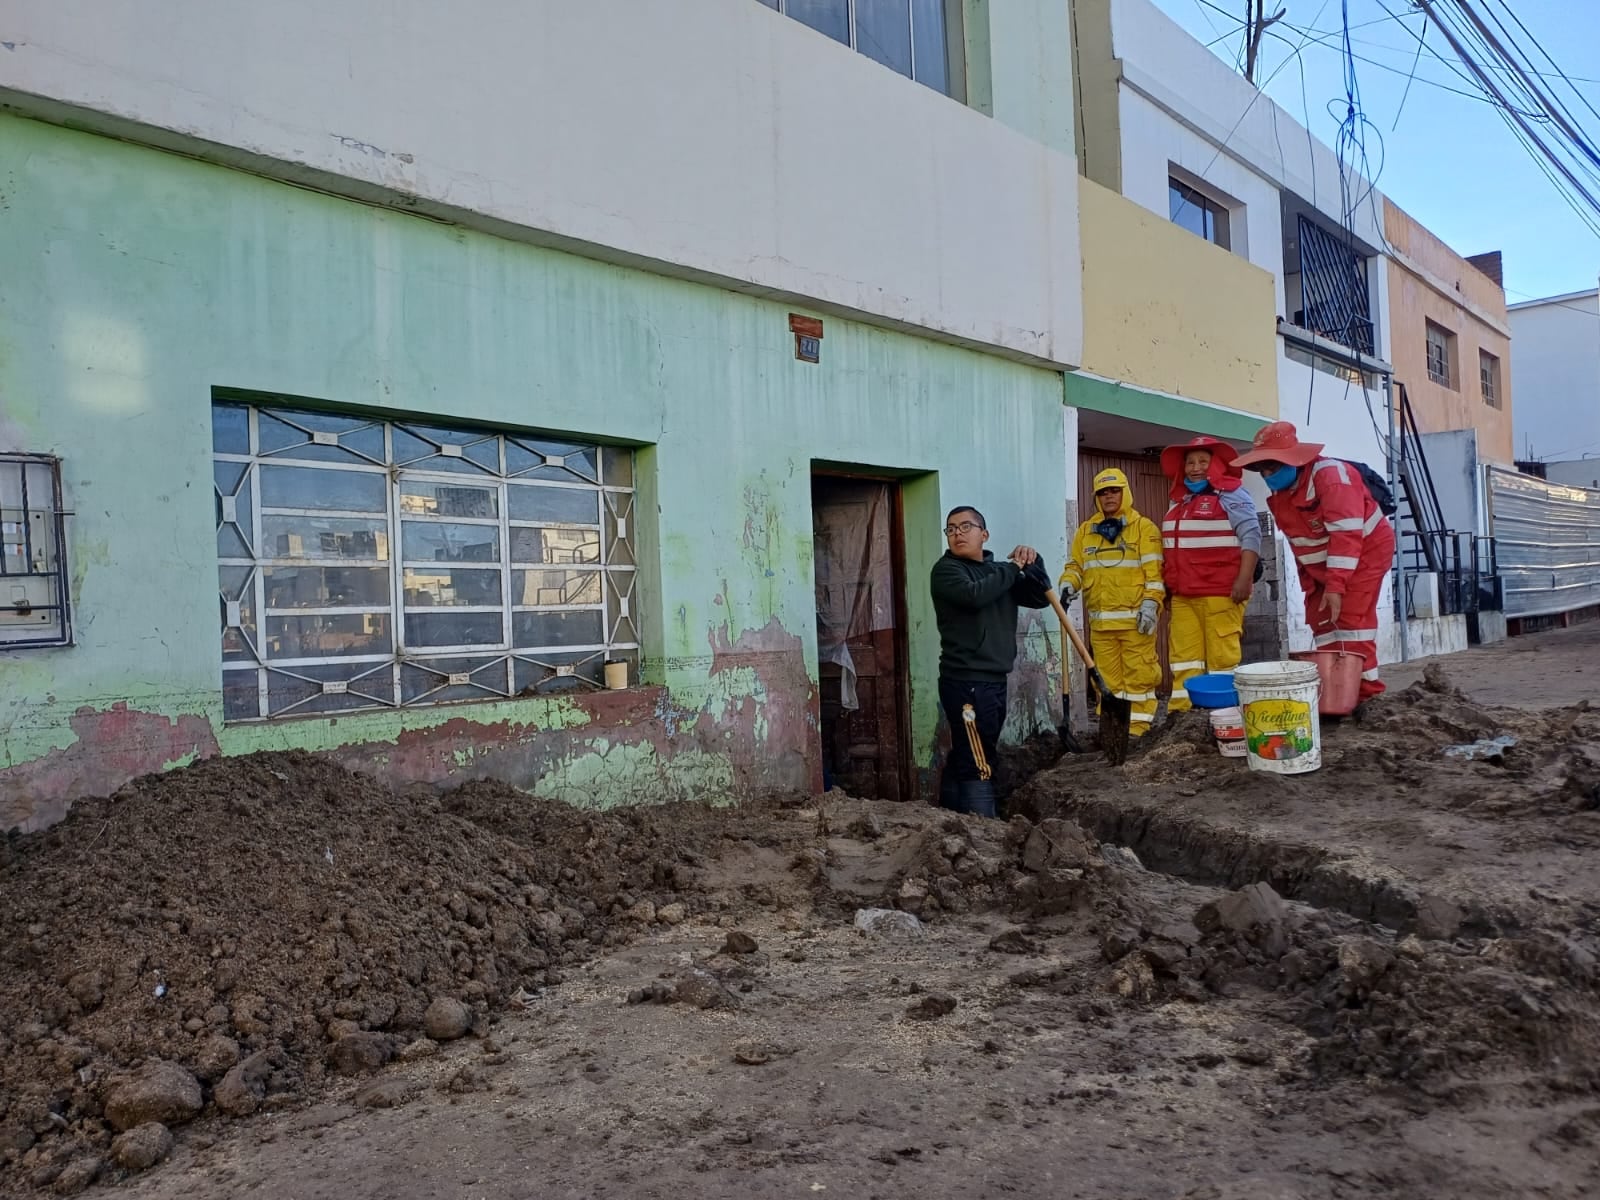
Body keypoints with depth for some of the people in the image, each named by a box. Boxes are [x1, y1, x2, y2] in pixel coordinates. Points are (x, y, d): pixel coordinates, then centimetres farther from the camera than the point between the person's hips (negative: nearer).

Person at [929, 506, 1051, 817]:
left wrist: (1032, 564, 0)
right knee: (978, 766, -11)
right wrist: (1013, 567, -10)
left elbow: (1041, 598, 16)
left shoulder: (998, 572, 18)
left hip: (994, 681, 7)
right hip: (966, 682, -7)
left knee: (962, 760, 11)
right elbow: (974, 594, -22)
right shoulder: (946, 570, -3)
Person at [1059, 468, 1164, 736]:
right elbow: (1075, 566, 17)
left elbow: (1154, 571, -5)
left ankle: (1138, 727, 3)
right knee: (1107, 675, 7)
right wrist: (1068, 585, -4)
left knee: (1139, 674, -4)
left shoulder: (1143, 527, 2)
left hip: (1135, 617, -4)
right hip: (1100, 620, 4)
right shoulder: (1086, 530, 15)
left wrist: (1150, 604, -14)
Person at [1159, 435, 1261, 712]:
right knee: (1183, 657, 4)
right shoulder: (1179, 501, 21)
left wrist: (1244, 579, -19)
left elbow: (1251, 535, -11)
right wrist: (1168, 585, 25)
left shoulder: (1230, 495, -2)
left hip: (1220, 593, -7)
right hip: (1183, 596, 7)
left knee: (1222, 657, -6)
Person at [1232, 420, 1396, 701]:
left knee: (1352, 620, -14)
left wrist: (1336, 585, -37)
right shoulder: (1280, 495, 0)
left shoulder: (1330, 476, -27)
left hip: (1364, 554, -9)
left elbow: (1346, 536, -33)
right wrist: (1308, 584, 4)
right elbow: (1299, 542, 10)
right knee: (1320, 622, 7)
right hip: (1322, 565, 9)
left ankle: (1365, 691, -8)